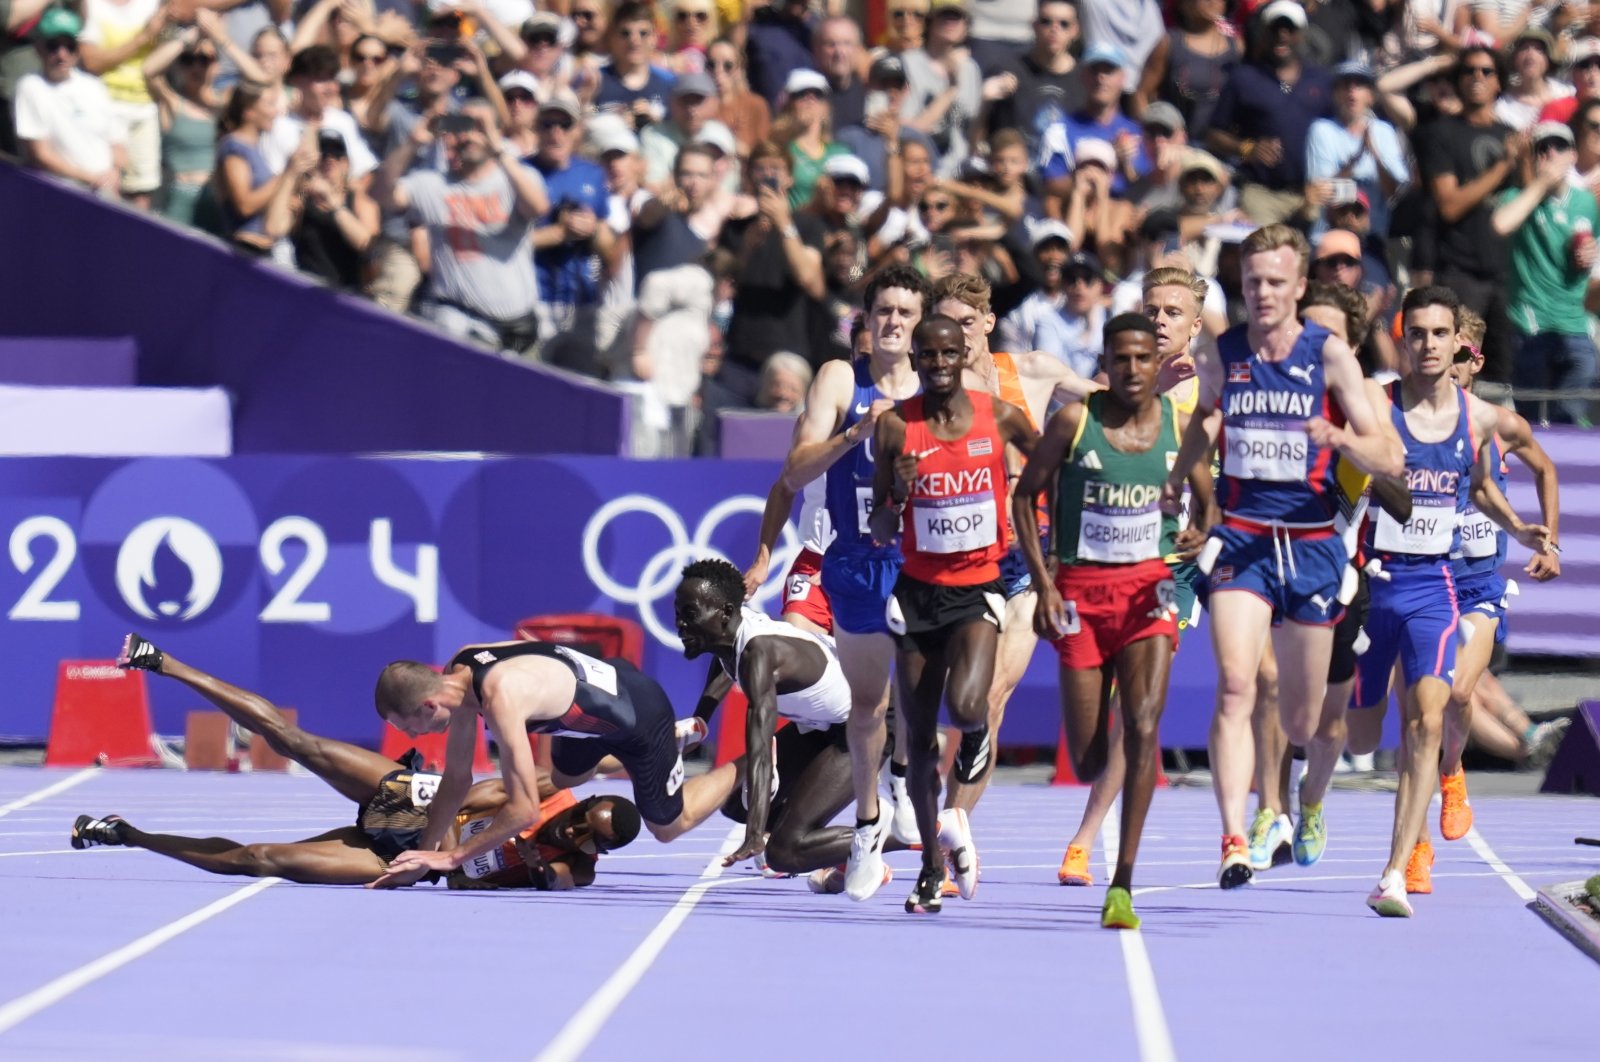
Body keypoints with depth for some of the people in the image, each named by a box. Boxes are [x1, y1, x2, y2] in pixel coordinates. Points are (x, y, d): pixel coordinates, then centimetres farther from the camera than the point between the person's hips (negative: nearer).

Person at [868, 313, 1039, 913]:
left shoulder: (1000, 418, -4)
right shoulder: (895, 427, -4)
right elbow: (880, 534, -1)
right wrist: (897, 497, -20)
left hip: (978, 588, -1)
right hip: (917, 591, 1)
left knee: (966, 705, -26)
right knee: (918, 736, 6)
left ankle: (978, 738, 12)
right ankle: (933, 868, 20)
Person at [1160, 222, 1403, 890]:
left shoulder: (1329, 355, -5)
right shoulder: (1219, 356, 2)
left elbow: (1389, 460, -10)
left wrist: (1341, 438, -29)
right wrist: (1172, 482, 12)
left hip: (1311, 545, 0)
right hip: (1240, 541, 0)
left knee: (1300, 719, 9)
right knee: (1235, 685, -21)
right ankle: (1234, 840, -27)